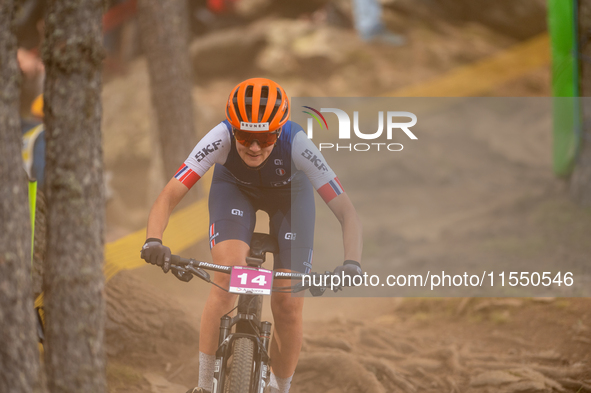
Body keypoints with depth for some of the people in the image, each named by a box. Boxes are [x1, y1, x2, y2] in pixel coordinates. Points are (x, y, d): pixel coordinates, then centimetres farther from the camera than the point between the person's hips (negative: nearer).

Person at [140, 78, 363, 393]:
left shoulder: (296, 144, -39)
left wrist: (352, 263, -56)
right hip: (234, 188, 0)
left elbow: (347, 213, -39)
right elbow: (168, 197, -38)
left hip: (290, 195, 0)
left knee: (288, 306, -8)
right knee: (227, 280, -26)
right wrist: (153, 241, -57)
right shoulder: (221, 138, -38)